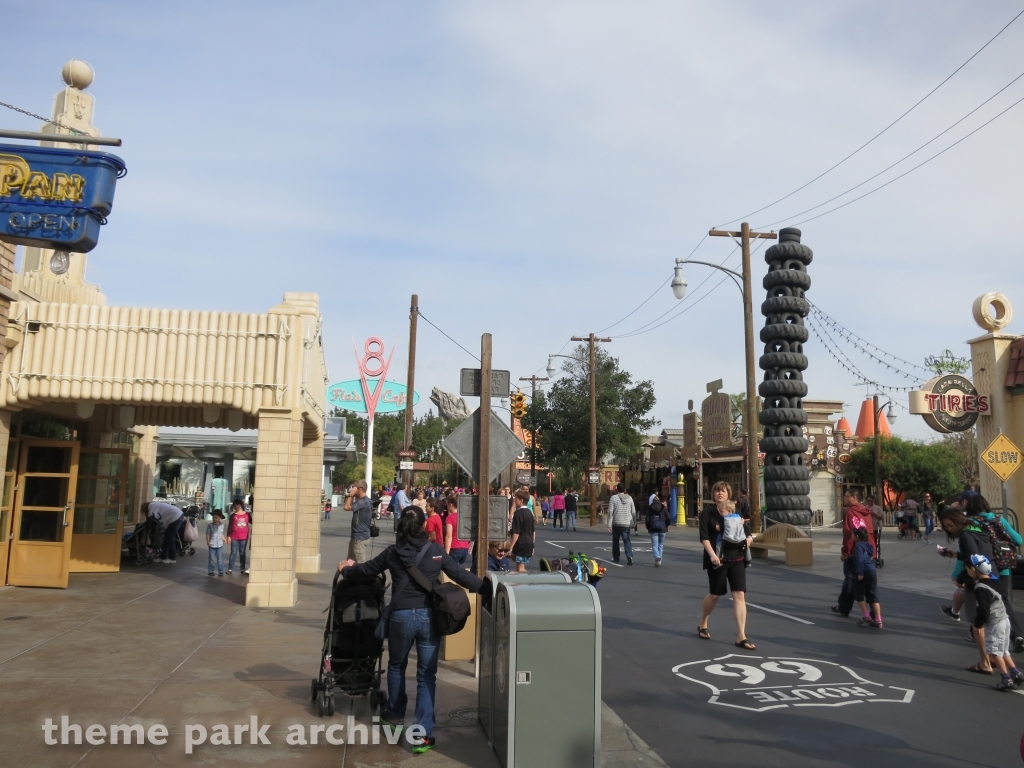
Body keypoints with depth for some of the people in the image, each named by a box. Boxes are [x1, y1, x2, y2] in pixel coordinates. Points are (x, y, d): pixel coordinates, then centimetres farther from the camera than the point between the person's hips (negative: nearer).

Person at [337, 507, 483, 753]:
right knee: (426, 675, 5)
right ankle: (423, 734, 2)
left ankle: (395, 713, 43)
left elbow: (367, 570, 14)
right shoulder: (436, 550, -3)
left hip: (402, 615, 1)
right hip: (429, 615, -1)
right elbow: (460, 575, -2)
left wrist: (346, 570, 33)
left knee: (396, 666, 26)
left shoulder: (393, 552, 0)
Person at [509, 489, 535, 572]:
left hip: (521, 544, -8)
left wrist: (511, 547, -12)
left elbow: (516, 533, -16)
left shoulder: (518, 513, -13)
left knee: (520, 568, -4)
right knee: (523, 568, 16)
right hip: (529, 544, 8)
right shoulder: (529, 512, 10)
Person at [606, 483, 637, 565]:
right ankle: (629, 556, -16)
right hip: (627, 524, 2)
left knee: (615, 540, 14)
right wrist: (634, 522, 17)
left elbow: (610, 512, -10)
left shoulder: (613, 498, -7)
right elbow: (633, 512, 7)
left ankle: (616, 557, 23)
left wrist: (609, 524, -7)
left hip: (616, 523, -2)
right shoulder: (630, 498, 4)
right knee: (627, 540, 3)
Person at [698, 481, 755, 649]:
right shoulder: (707, 512, -2)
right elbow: (704, 536, -11)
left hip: (736, 559, 3)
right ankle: (702, 625, 34)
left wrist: (747, 540, -11)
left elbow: (748, 535, 12)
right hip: (717, 560, -3)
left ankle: (741, 637, -2)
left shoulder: (736, 512, 11)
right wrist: (712, 554, -24)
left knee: (739, 595, -5)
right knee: (715, 594, 9)